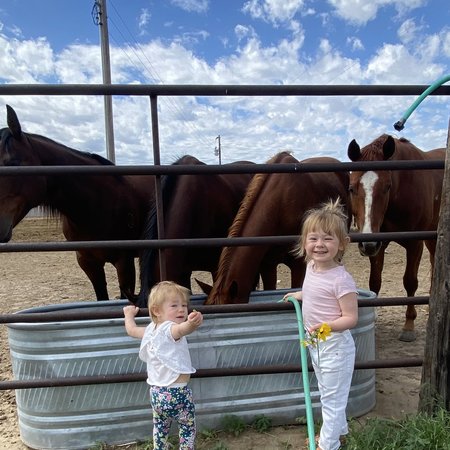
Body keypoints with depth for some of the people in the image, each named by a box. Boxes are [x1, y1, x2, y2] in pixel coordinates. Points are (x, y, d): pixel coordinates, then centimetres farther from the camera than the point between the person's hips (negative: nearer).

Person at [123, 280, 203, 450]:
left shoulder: (150, 329, 2)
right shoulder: (169, 329, -23)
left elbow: (131, 330, 22)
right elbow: (181, 329, -48)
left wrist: (129, 314, 40)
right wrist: (191, 324, -69)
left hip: (156, 392, 7)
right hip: (177, 391, -7)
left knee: (160, 428, 27)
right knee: (188, 427, 16)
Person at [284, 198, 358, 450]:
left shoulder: (341, 278, -27)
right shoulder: (311, 266, -3)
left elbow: (351, 318, -24)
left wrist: (327, 326, -39)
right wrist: (301, 295, 20)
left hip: (335, 345, -9)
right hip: (316, 344, 9)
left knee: (332, 397, 10)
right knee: (328, 393, 27)